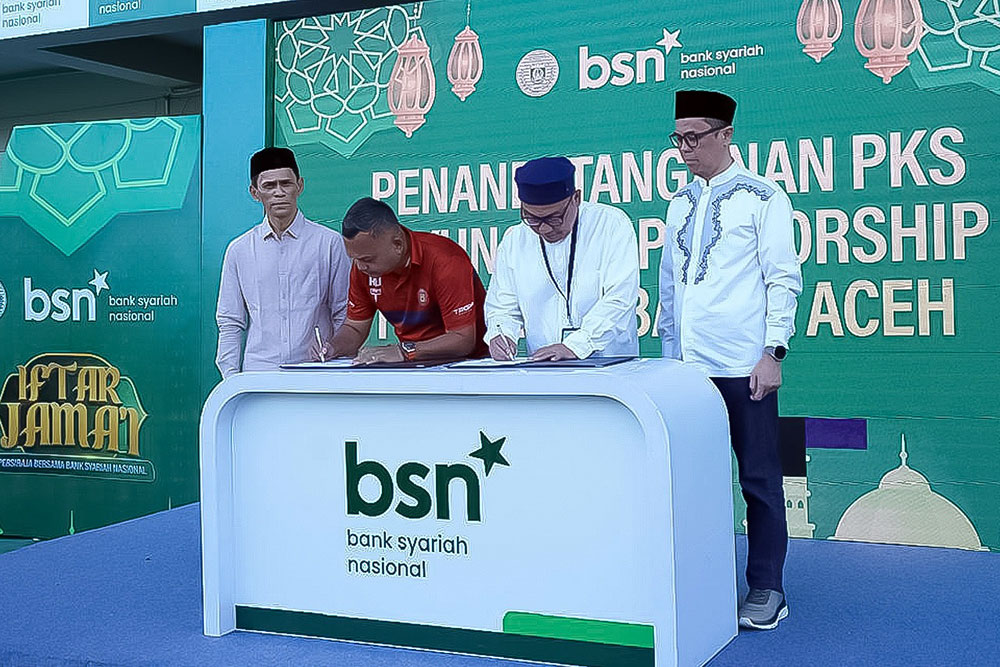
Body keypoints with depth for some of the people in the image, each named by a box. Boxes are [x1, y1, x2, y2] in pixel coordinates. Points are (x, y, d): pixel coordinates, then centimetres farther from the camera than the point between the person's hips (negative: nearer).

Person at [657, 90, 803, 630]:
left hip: (742, 365, -5)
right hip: (687, 365, 5)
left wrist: (773, 351, -10)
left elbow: (783, 279, -3)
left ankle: (766, 589, 12)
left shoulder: (762, 197, 1)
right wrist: (669, 349, 15)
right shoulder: (680, 204, 16)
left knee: (759, 477, 2)